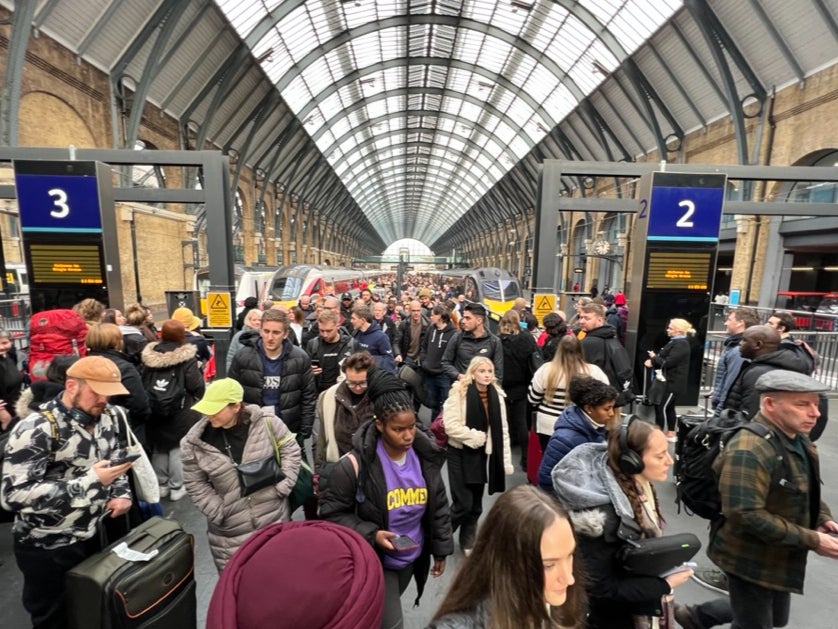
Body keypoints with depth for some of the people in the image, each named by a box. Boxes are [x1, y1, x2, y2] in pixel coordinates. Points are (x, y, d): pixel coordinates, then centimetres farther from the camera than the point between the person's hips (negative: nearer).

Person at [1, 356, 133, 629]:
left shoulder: (106, 418, -3)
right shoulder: (36, 429, -22)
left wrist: (122, 492, -4)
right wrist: (90, 481, -32)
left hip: (94, 536, 5)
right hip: (47, 549, -5)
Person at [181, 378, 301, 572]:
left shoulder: (266, 422, -16)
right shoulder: (195, 442, -10)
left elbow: (290, 450, -5)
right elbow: (195, 484, 0)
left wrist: (282, 487, -11)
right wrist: (218, 513, -6)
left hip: (274, 519, -1)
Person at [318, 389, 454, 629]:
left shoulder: (425, 456, -12)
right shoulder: (355, 464, -27)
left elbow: (438, 506, 1)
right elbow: (332, 512, -17)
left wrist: (441, 550, 6)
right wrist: (372, 535, -27)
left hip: (412, 557, 5)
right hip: (374, 561, -5)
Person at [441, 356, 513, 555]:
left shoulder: (497, 395, 0)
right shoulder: (458, 392, -15)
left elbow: (502, 429, 4)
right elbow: (450, 425, -18)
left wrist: (506, 460, 3)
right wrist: (475, 436, -15)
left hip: (482, 454, 5)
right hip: (461, 453, -4)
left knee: (476, 505, 15)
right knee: (463, 503, -3)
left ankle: (468, 542, 37)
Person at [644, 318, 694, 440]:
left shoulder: (681, 344, -18)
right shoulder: (675, 342, 14)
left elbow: (668, 362, -25)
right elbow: (665, 359, 13)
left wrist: (654, 358, -9)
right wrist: (653, 361, -7)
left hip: (673, 383, -10)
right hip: (669, 381, 10)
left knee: (661, 407, -6)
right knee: (669, 408, 17)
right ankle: (670, 434, 28)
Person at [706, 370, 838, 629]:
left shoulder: (798, 439, 2)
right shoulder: (749, 451, -31)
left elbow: (807, 491, 16)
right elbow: (747, 515, -31)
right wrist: (812, 540, -24)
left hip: (779, 557, 9)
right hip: (752, 561, -9)